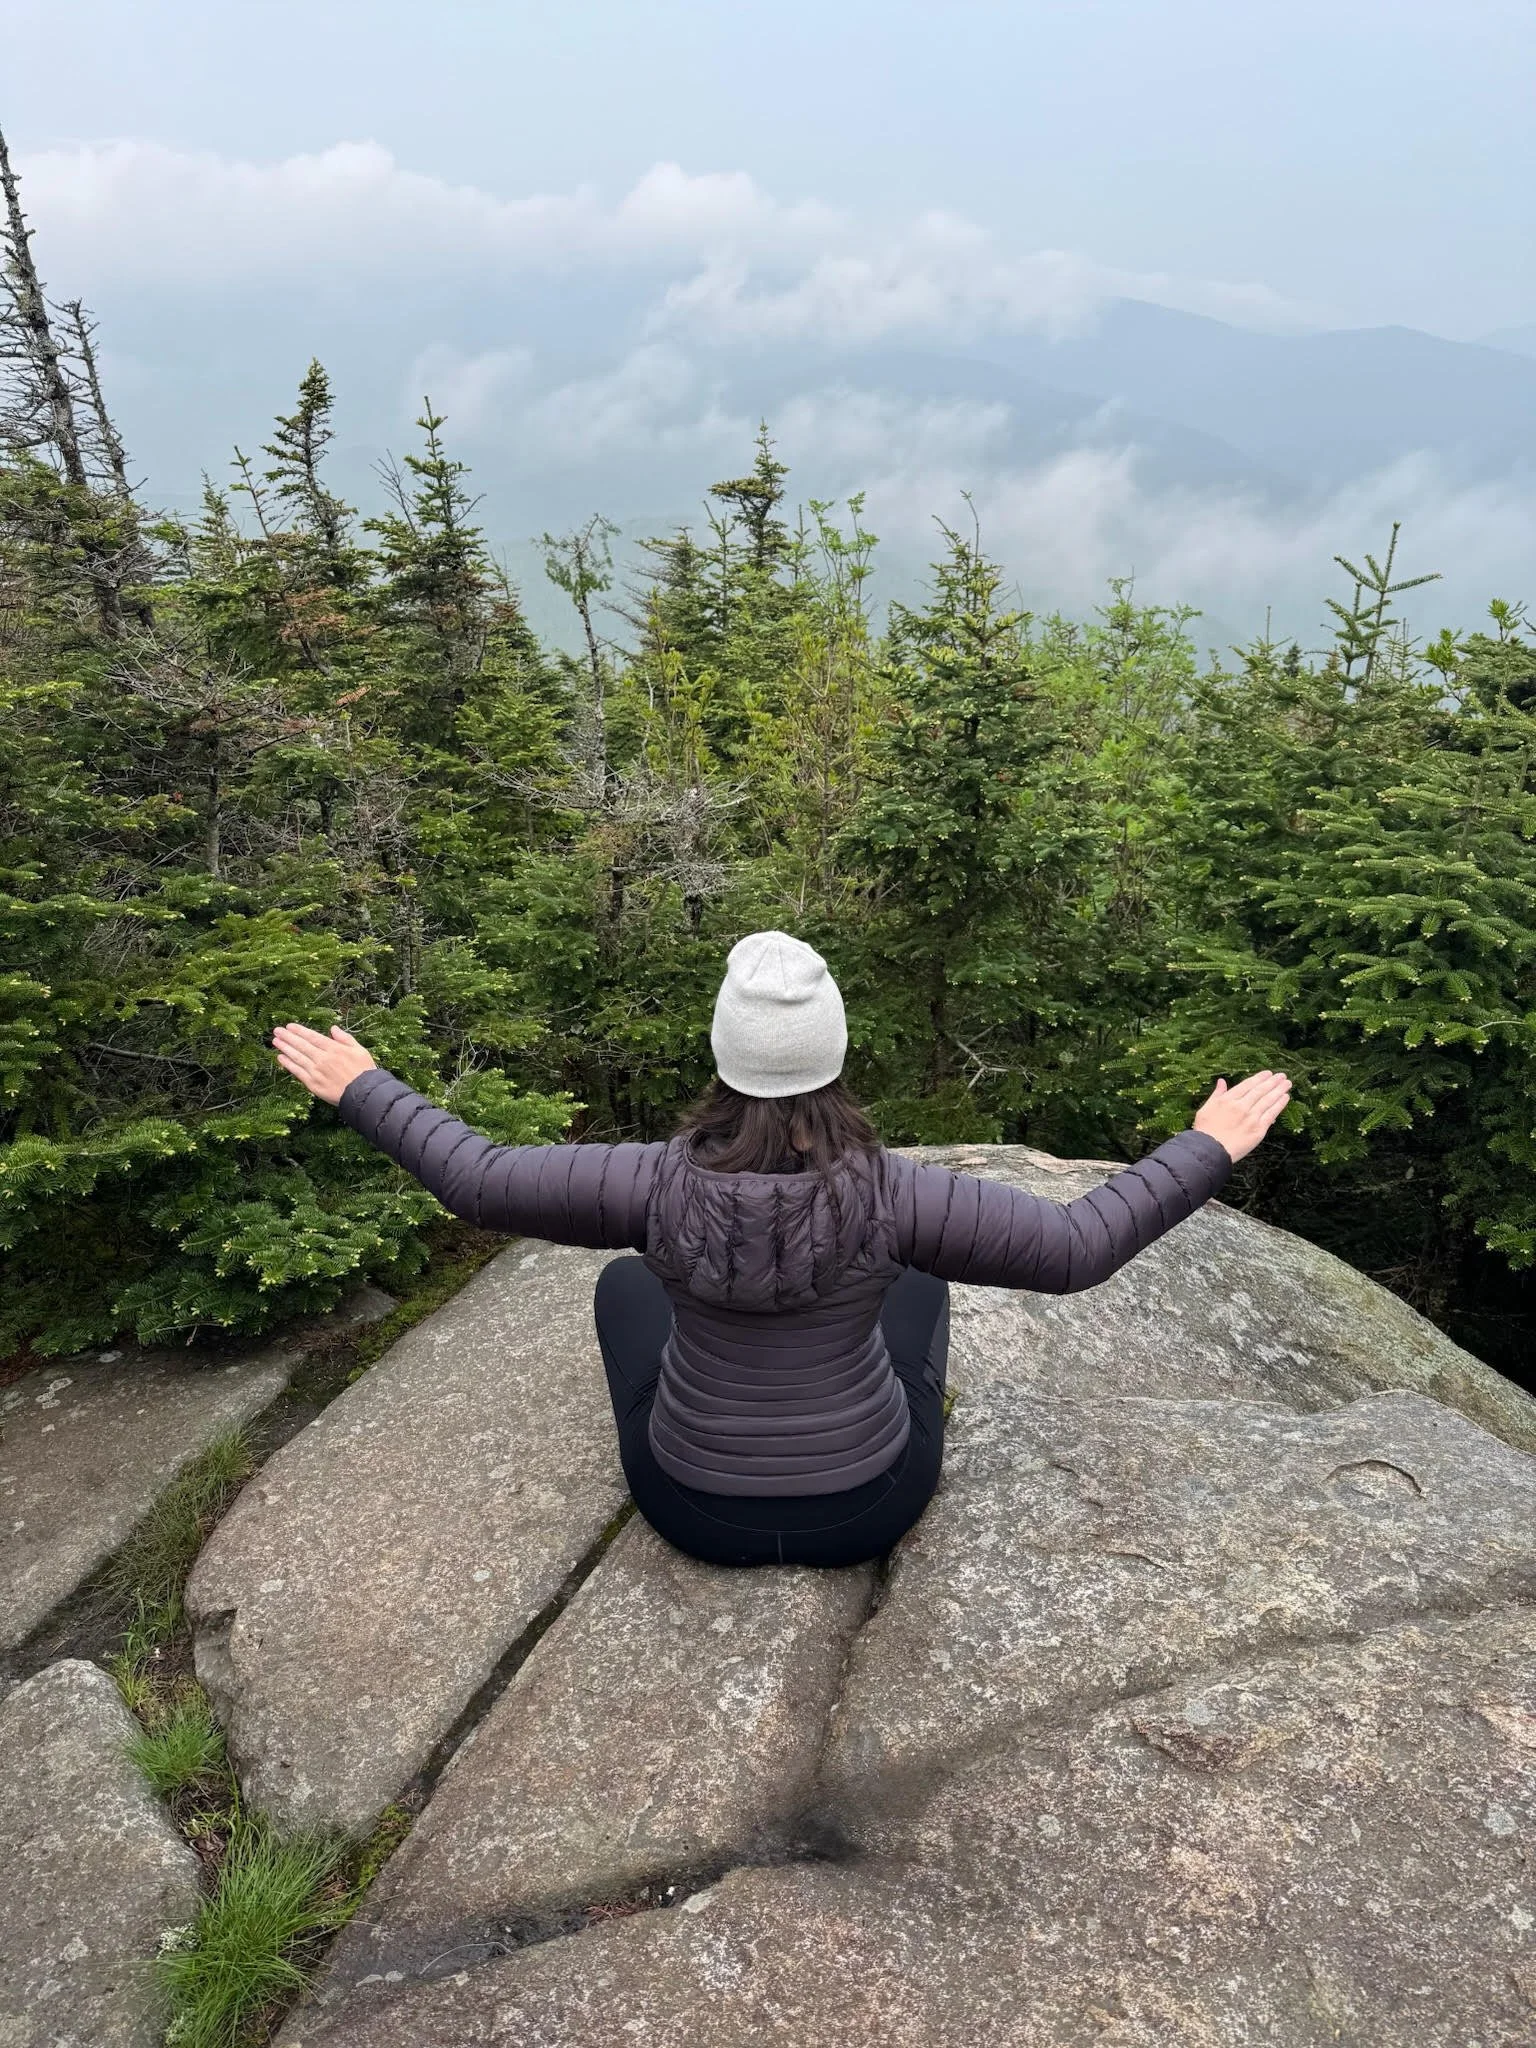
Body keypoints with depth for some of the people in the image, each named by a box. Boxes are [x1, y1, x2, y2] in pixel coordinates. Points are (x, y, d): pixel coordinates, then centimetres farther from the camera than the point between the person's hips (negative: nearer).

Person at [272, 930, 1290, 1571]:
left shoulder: (659, 1182, -26)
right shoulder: (891, 1191, -28)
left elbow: (479, 1180, -14)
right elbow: (1078, 1246, -20)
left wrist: (363, 1089, -1)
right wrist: (1210, 1150, -9)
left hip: (697, 1506, 1)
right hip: (867, 1506, 0)